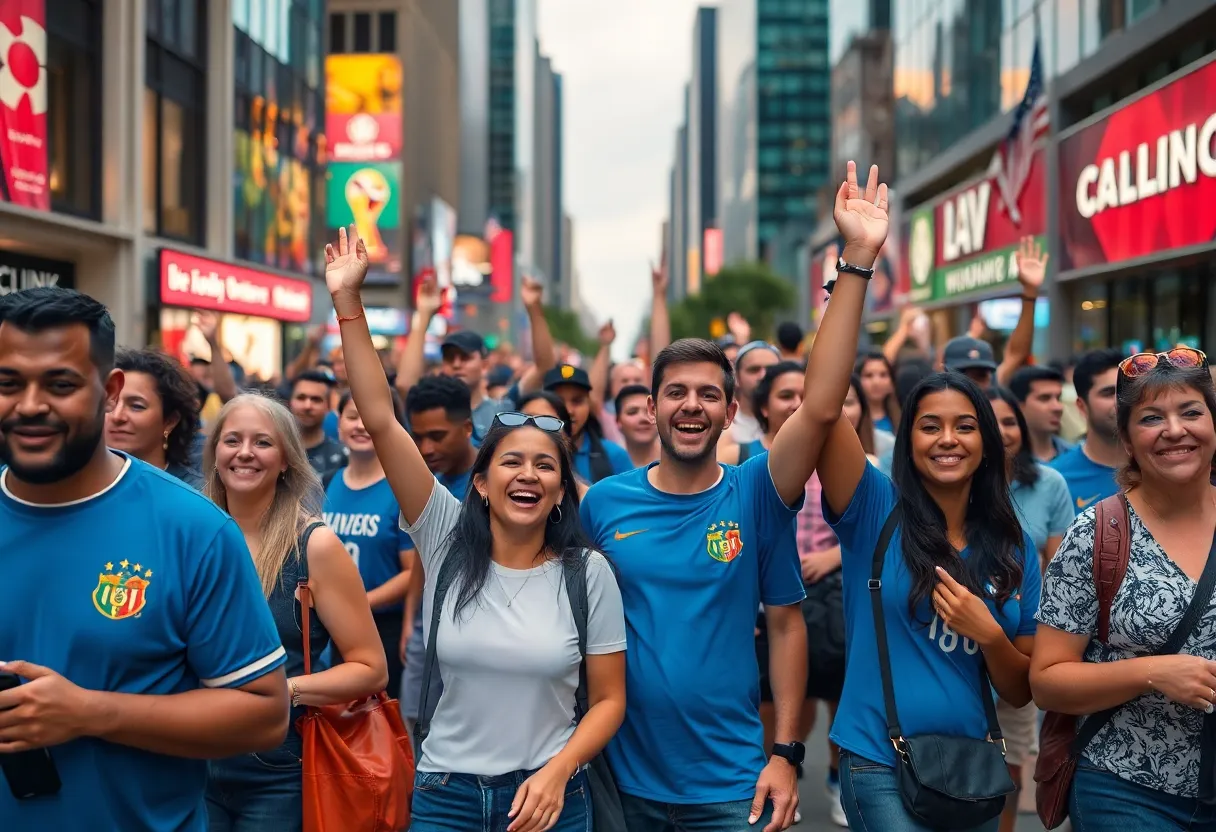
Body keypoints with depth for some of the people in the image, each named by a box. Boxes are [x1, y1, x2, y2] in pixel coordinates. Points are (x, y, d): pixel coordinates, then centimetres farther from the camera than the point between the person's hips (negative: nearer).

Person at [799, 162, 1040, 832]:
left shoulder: (1015, 552, 3)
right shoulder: (875, 514, -7)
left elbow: (1022, 692, 7)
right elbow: (822, 408, -24)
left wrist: (989, 635, -15)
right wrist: (858, 260, -28)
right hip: (880, 768, -4)